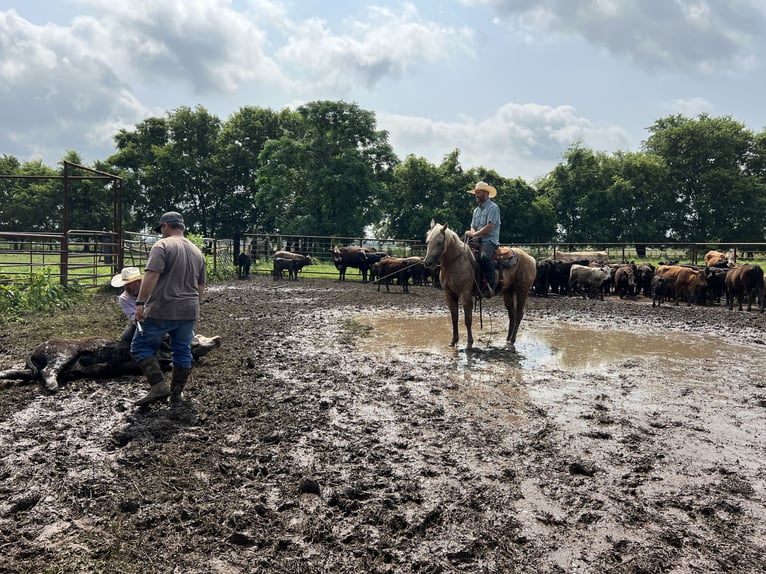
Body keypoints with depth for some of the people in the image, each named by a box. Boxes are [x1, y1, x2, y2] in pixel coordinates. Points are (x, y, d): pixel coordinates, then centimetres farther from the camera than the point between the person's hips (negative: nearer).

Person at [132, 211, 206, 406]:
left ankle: (158, 386, -5)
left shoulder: (162, 245, -7)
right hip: (189, 312, 6)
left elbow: (151, 276, -19)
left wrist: (140, 303, -17)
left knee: (142, 347, 5)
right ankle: (176, 394, 18)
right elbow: (201, 287, 20)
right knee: (182, 352, 13)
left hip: (162, 311, -6)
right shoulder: (197, 251, 15)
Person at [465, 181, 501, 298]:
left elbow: (490, 227, -16)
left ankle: (492, 285, -30)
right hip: (477, 240, 9)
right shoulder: (476, 210, 21)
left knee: (483, 257, -36)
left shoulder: (493, 207, -5)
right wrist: (473, 233, -4)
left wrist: (474, 234, -15)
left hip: (489, 241, -9)